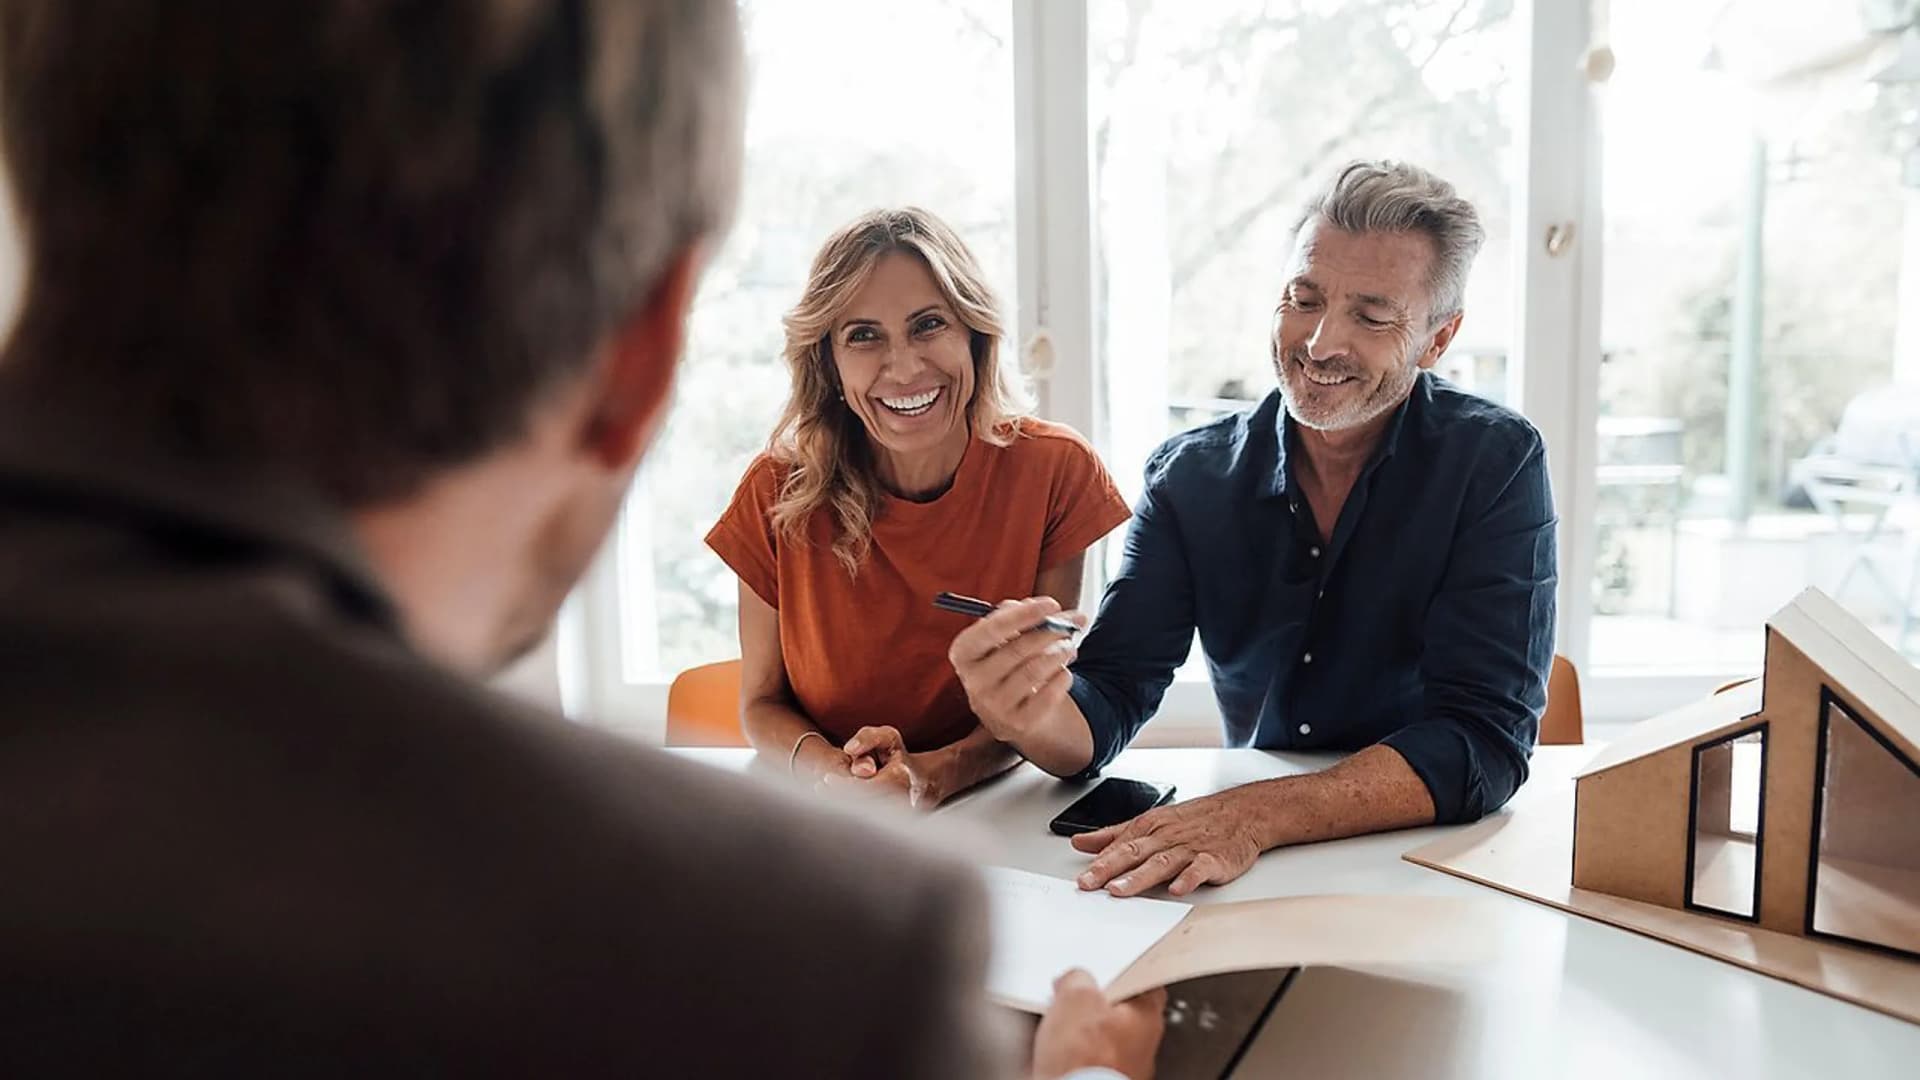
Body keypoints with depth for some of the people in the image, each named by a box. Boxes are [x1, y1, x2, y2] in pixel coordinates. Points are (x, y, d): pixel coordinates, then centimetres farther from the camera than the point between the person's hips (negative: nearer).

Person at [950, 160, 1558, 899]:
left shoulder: (1495, 464, -10)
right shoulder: (1189, 476, -2)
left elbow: (1485, 739, -18)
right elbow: (1111, 695, -8)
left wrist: (1255, 816, -33)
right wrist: (1036, 720, -32)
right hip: (1256, 880, 2)